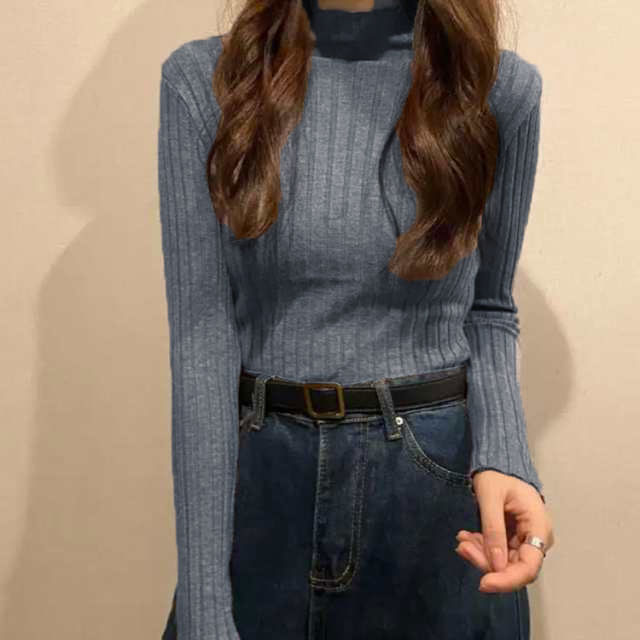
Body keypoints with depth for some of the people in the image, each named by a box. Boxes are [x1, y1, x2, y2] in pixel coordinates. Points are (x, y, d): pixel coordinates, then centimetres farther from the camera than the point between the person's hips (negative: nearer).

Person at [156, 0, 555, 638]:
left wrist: (504, 456, -14)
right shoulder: (202, 80, -6)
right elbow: (200, 332, -10)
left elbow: (487, 309, 6)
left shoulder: (502, 85, -4)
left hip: (440, 474, 1)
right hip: (254, 477, 0)